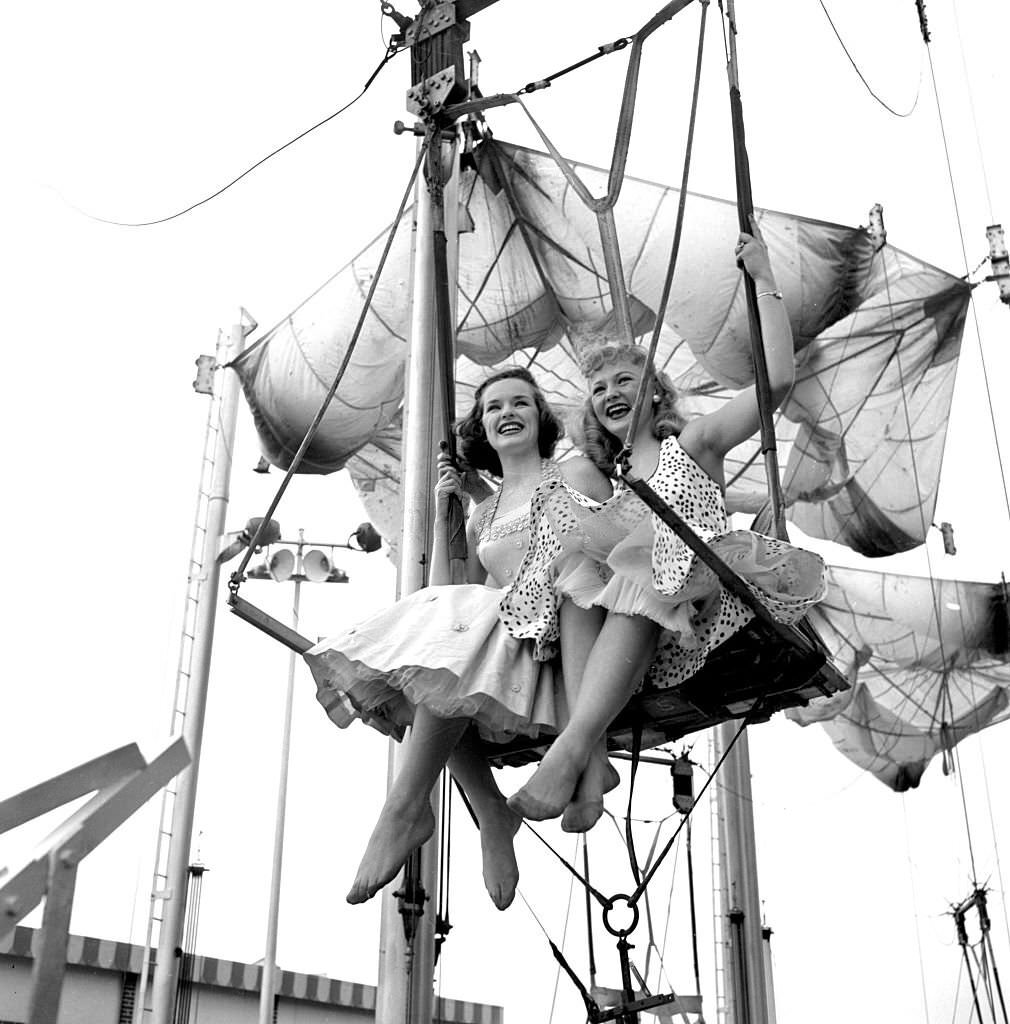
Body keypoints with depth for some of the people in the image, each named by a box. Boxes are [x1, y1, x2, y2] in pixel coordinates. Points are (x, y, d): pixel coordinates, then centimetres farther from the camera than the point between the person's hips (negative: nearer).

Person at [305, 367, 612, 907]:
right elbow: (447, 596, 16)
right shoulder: (481, 513, 27)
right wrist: (441, 515, 14)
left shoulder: (574, 475, 13)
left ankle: (406, 806, -35)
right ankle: (490, 812, -26)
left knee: (456, 628, -32)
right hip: (500, 626, 5)